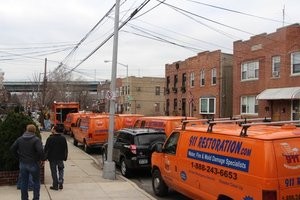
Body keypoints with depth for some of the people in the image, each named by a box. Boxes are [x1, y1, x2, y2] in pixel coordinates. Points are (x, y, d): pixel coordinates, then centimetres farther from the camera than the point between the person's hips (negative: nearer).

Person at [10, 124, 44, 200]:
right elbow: (40, 151, -25)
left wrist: (19, 157, 8)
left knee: (24, 183, 14)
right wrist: (40, 159, -10)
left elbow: (12, 149, 3)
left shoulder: (19, 139, 4)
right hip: (33, 164, -4)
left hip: (22, 163, 4)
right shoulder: (36, 139, -14)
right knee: (36, 182, 10)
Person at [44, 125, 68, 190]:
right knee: (61, 170, 18)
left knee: (54, 172, 5)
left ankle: (55, 185, 9)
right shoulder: (63, 138, 2)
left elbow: (46, 149, -10)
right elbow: (66, 149, 7)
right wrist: (65, 157, 14)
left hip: (52, 158, -4)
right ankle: (60, 184, 12)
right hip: (60, 158, 4)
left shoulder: (50, 138, -12)